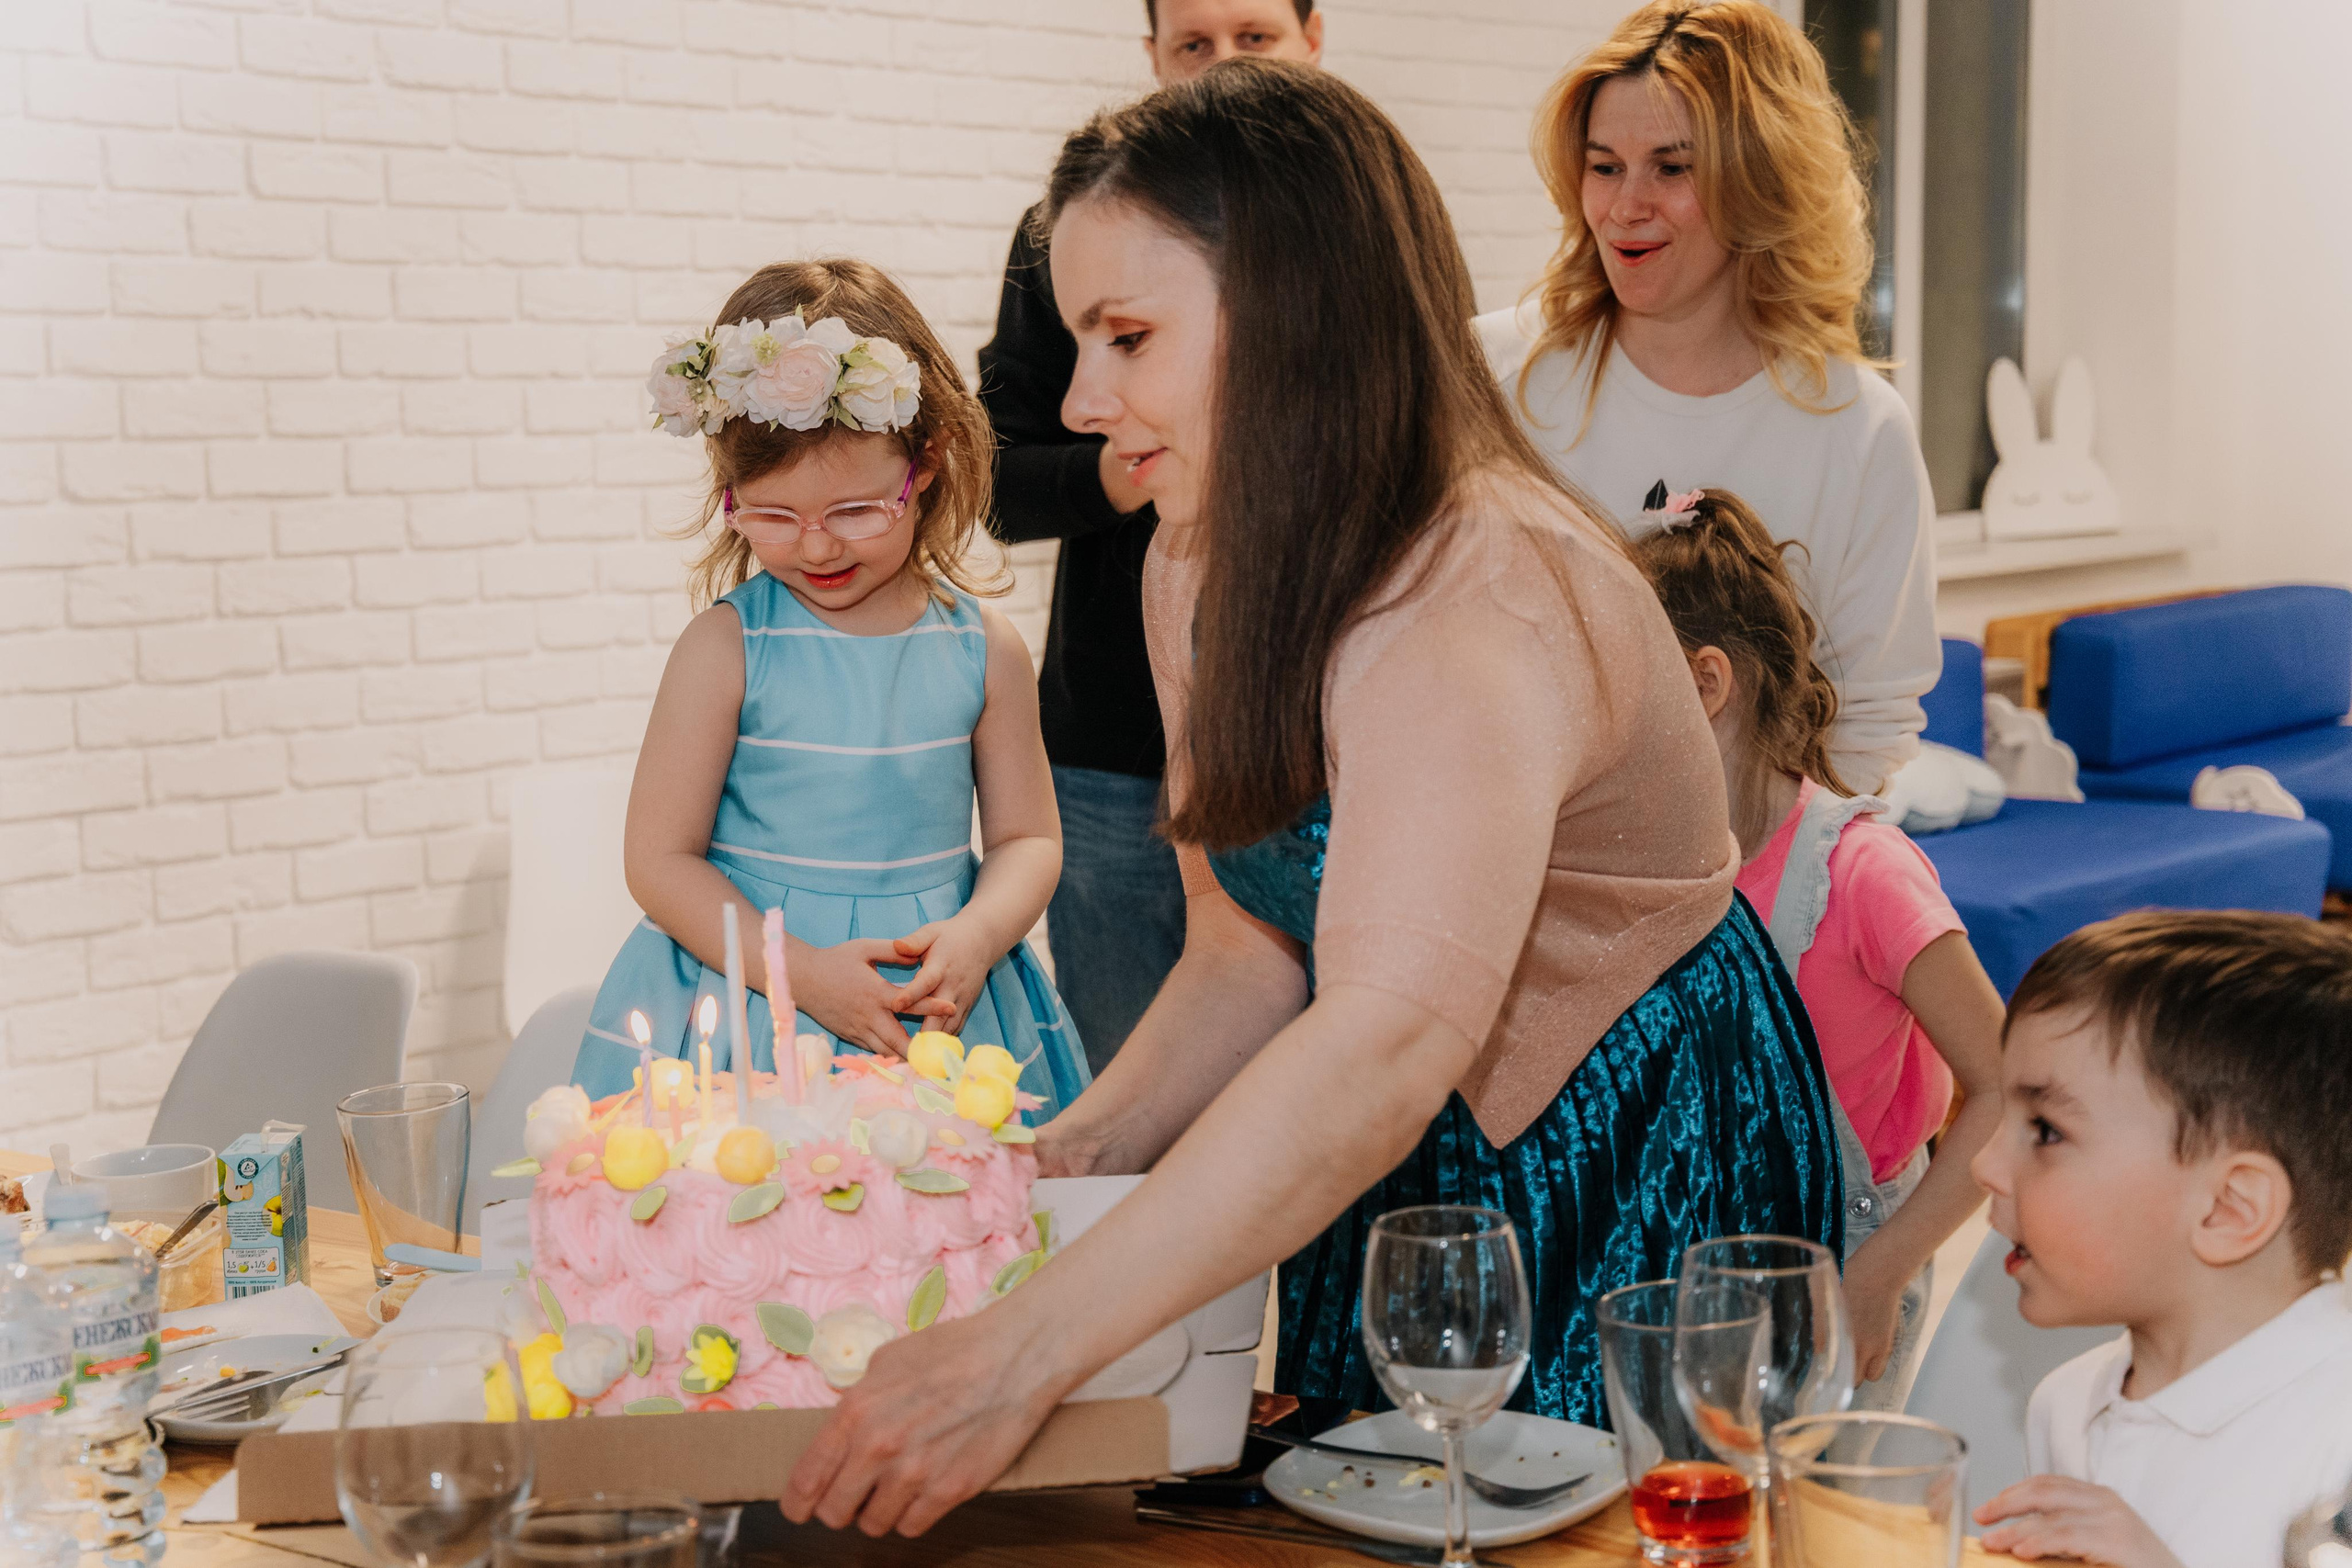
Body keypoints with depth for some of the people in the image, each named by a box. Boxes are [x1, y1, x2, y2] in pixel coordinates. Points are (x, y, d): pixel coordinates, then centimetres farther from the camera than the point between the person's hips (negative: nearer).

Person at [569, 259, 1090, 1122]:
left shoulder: (984, 647, 1)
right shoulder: (725, 647, -7)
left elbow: (1027, 838, 7)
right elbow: (660, 860, -5)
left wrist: (973, 937, -13)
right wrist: (803, 970, -16)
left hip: (939, 1013, 2)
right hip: (750, 1004, -2)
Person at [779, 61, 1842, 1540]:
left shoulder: (1480, 603, -31)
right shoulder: (1198, 572, -1)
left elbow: (1392, 1043, -43)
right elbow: (1251, 953, 3)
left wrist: (1018, 1357, -47)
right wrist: (1069, 1157, -13)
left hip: (1637, 1179, -8)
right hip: (1400, 1176, 8)